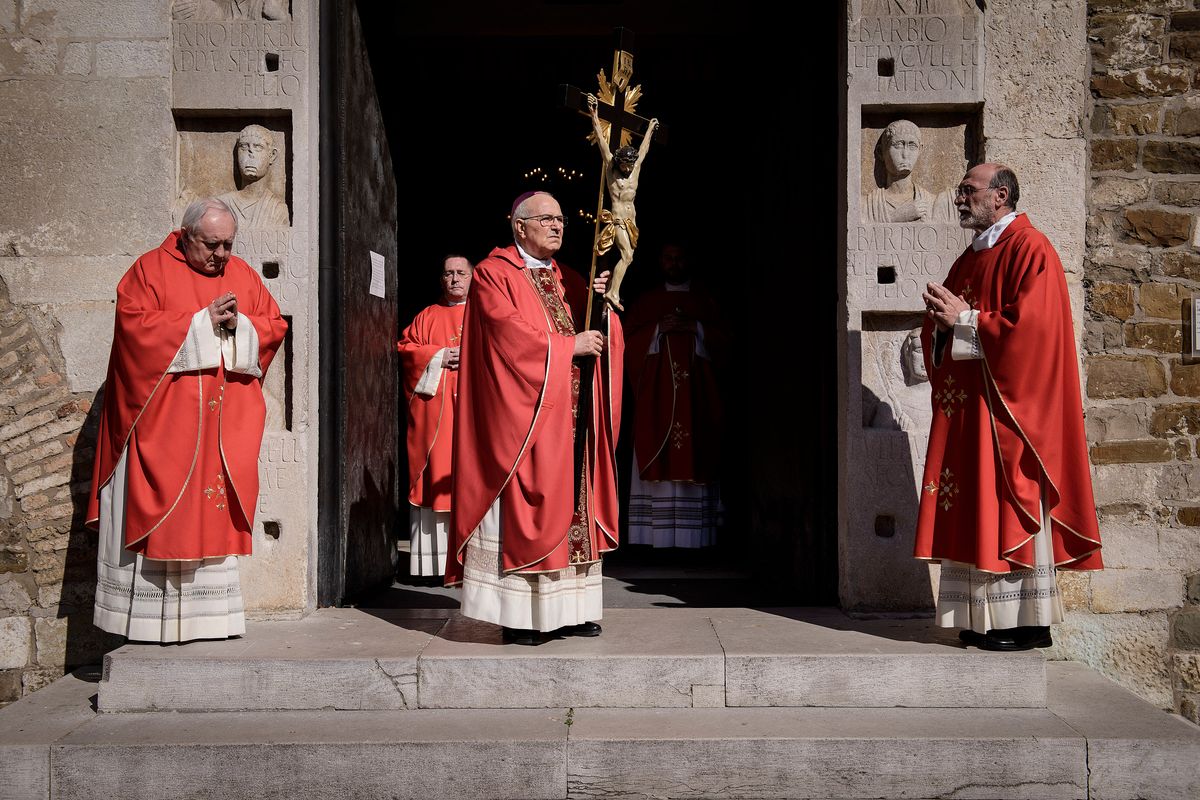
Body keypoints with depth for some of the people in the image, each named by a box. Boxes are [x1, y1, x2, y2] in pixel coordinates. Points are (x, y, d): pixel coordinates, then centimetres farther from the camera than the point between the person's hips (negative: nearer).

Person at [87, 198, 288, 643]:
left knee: (215, 512, 4)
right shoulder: (152, 269, -1)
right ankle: (147, 617, 2)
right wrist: (202, 322, -15)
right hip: (162, 420, -4)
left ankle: (209, 614, 10)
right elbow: (135, 325, -12)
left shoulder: (243, 275, 13)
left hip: (225, 421, 4)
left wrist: (238, 324, -9)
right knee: (158, 511, -4)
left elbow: (274, 325, 11)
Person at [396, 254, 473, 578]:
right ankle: (436, 560, -3)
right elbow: (405, 348, 8)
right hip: (436, 414, 1)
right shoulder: (427, 317, 18)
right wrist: (438, 357, -6)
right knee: (438, 476, -5)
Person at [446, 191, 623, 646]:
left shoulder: (566, 280, 19)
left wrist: (601, 300, -3)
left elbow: (604, 335, 15)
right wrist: (568, 345, -10)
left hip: (571, 418, 7)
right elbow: (509, 336, -14)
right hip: (524, 416, -7)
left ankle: (566, 609, 9)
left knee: (570, 507, 5)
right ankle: (520, 617, -4)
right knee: (523, 510, -7)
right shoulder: (494, 274, -1)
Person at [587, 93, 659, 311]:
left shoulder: (635, 170, 8)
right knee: (627, 256, -18)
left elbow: (644, 148, 23)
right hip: (617, 220, -7)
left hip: (631, 221, 7)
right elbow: (601, 140, -6)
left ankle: (611, 289, 6)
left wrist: (650, 129, 35)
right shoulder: (610, 167, -3)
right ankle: (613, 292, -20)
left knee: (626, 257, 3)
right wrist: (594, 113, -8)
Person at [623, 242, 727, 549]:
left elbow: (721, 339, 8)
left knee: (694, 453, -7)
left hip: (696, 389, 0)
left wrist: (696, 328, -7)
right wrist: (658, 329, -8)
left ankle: (693, 535, -7)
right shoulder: (645, 302, 16)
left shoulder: (706, 301, 16)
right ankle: (656, 534, -11)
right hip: (656, 390, 0)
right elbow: (630, 342, 6)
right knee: (657, 451, -9)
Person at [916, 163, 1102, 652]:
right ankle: (986, 619, 11)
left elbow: (1030, 325, -20)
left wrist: (965, 319, -14)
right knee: (975, 512, 6)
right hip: (966, 404, 9)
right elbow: (941, 333, 21)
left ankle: (1029, 622, 0)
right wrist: (940, 318, -2)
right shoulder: (970, 258, 19)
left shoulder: (1029, 250, -8)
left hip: (1007, 404, -9)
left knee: (1010, 508, -7)